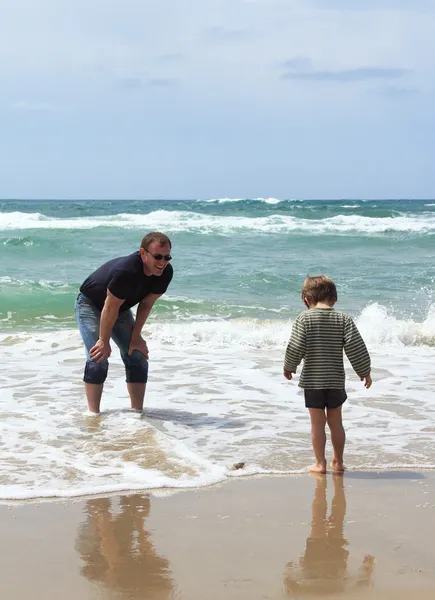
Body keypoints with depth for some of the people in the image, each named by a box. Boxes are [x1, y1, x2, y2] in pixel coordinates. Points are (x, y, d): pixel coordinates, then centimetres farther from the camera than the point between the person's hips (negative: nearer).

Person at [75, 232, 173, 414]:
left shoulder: (165, 273, -21)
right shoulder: (126, 271, -41)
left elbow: (146, 304, -9)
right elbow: (110, 308, -31)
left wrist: (136, 337, -10)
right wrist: (104, 341, -22)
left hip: (121, 308, 7)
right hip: (90, 305, -7)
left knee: (138, 356, -1)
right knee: (98, 359, -19)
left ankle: (137, 411, 5)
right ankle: (93, 413, -12)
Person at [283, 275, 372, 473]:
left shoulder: (305, 318, -8)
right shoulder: (343, 319, -4)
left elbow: (295, 347, -11)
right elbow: (355, 347, -7)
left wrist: (289, 367, 6)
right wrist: (364, 371, 5)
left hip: (312, 380, -2)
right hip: (336, 380, 2)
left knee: (317, 423, 6)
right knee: (336, 423, 14)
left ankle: (320, 464, 10)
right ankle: (338, 462, 24)